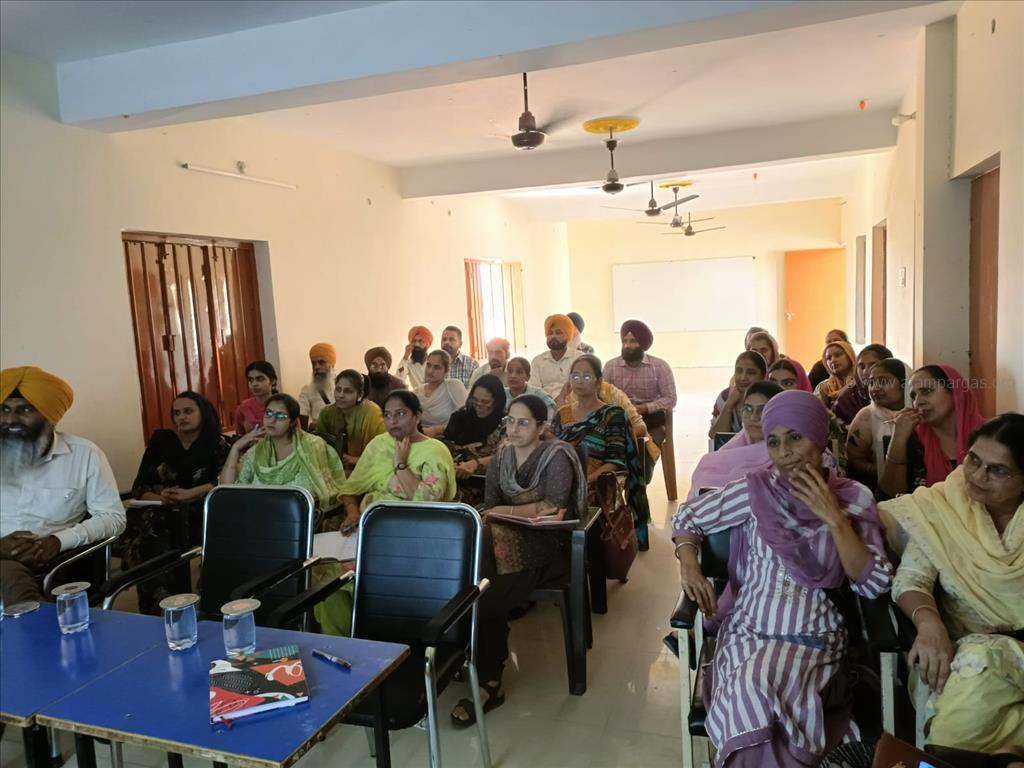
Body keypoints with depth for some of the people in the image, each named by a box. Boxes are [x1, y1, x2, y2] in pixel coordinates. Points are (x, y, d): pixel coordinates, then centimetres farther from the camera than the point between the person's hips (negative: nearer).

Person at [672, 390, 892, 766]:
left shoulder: (854, 498, 1)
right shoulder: (754, 490, -1)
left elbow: (874, 585, -5)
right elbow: (686, 516, 9)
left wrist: (834, 519, -15)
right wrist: (689, 565, -8)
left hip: (815, 640, 0)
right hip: (747, 632, 1)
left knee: (760, 695, -30)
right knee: (751, 706, -30)